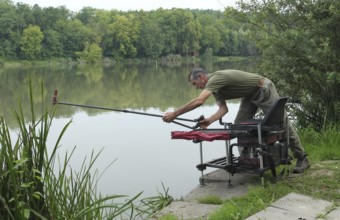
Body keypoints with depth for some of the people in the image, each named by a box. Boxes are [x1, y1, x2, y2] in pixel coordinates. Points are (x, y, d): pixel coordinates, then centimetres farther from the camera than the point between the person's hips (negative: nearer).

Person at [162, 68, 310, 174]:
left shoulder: (215, 78, -26)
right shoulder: (215, 87, 4)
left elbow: (198, 101, -40)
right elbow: (223, 108, -6)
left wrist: (174, 114, -37)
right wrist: (209, 121, -23)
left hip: (264, 90, -9)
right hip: (250, 95, 9)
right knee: (239, 125, 2)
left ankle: (302, 159, 7)